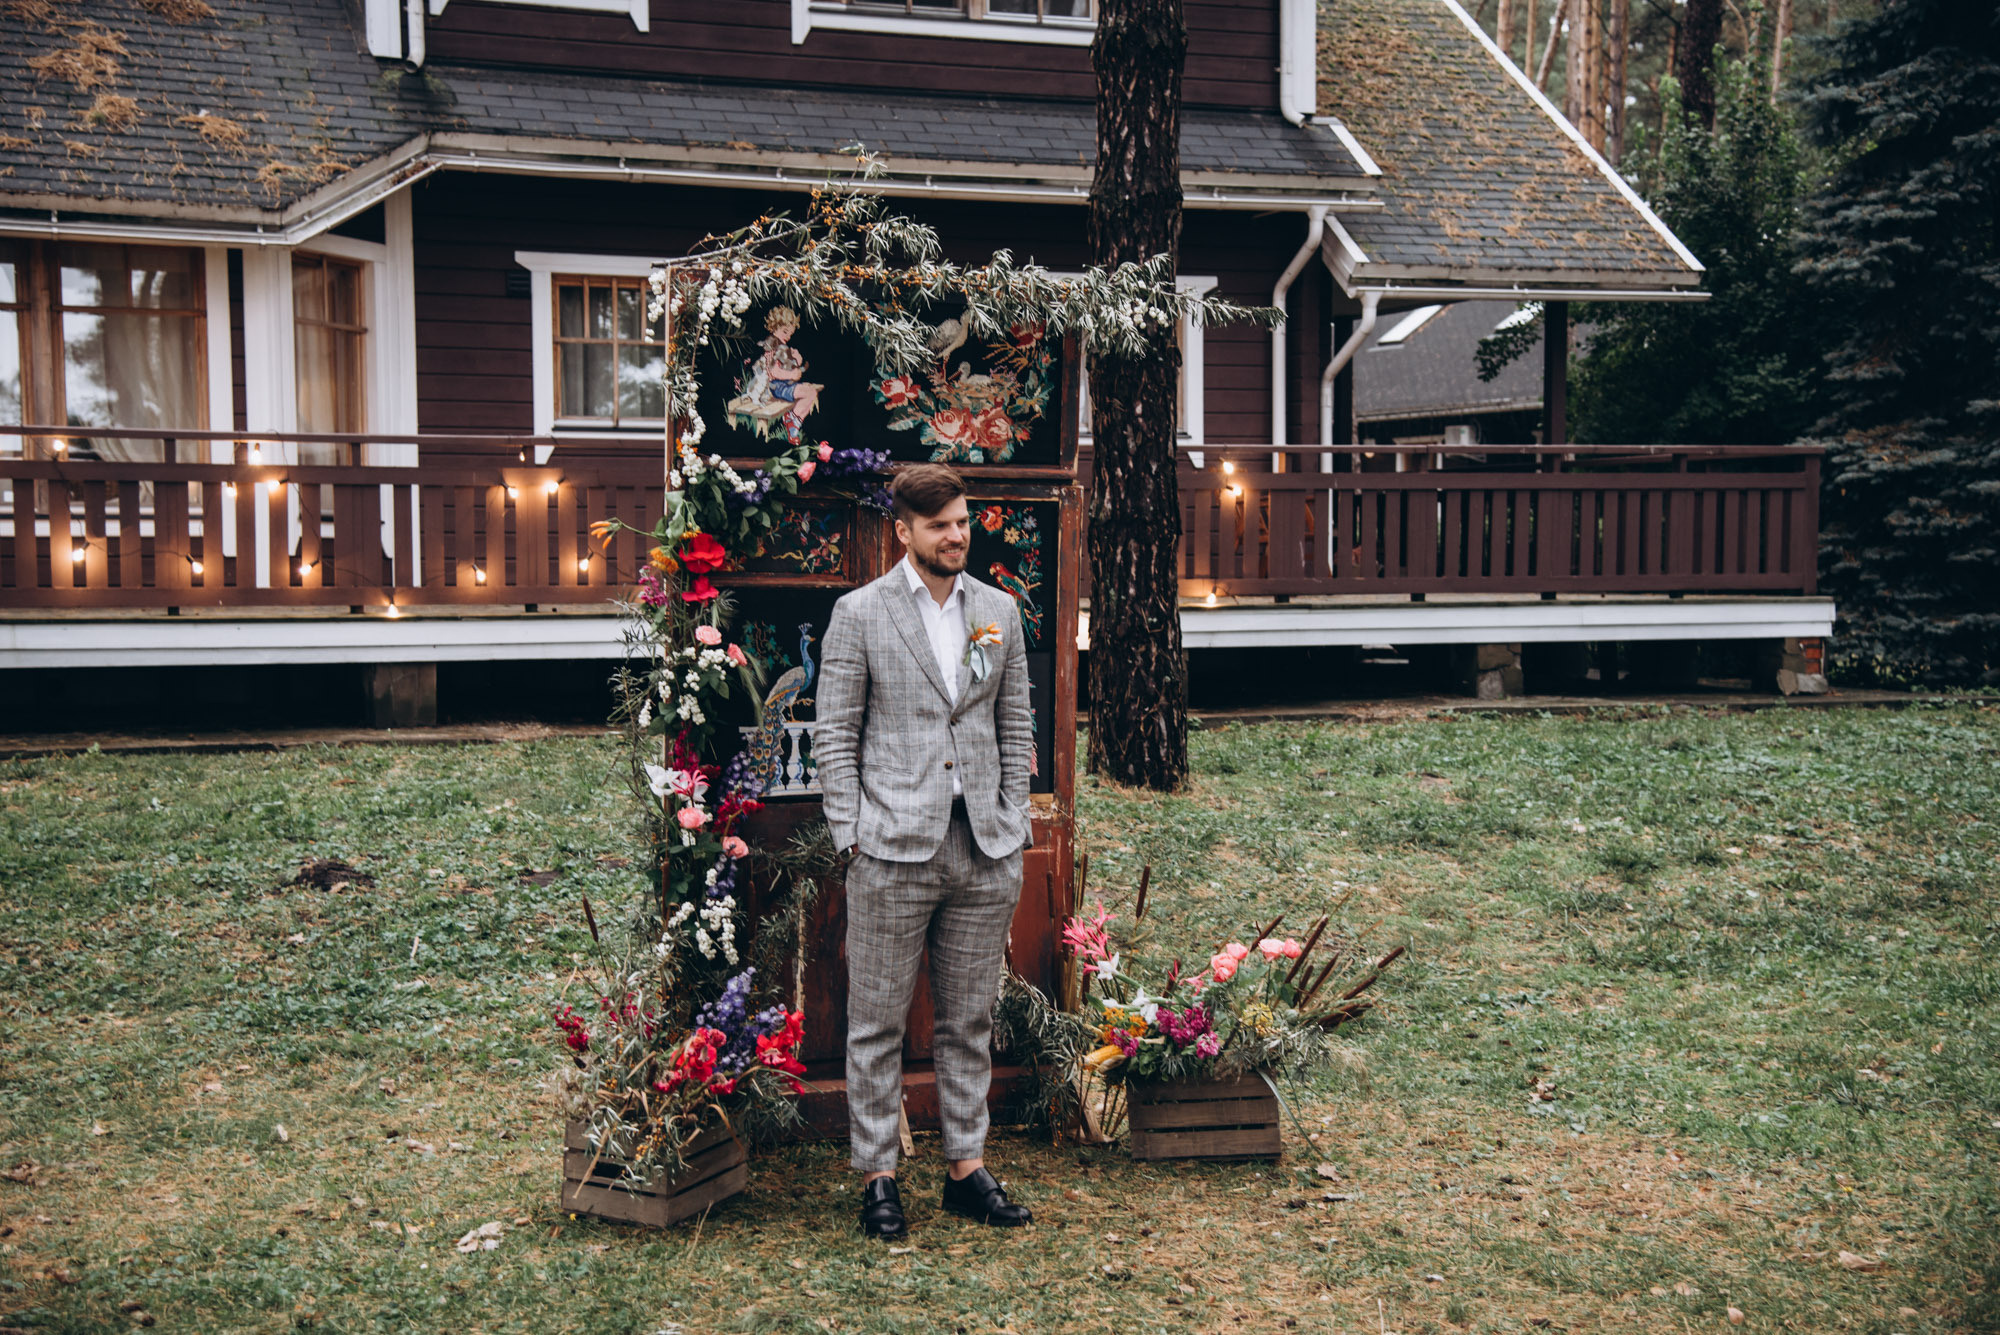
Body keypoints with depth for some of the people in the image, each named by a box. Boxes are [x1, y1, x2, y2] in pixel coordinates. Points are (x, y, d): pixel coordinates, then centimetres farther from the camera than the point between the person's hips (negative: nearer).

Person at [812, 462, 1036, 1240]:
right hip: (894, 850, -3)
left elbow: (1016, 728, 14)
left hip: (985, 852, 4)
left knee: (970, 1022, 12)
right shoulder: (859, 614, -1)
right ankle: (877, 1175, 16)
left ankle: (966, 1168, 23)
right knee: (878, 1023, 4)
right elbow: (834, 735, -1)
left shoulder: (1000, 611, 11)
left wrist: (1012, 827, 7)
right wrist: (851, 836, -7)